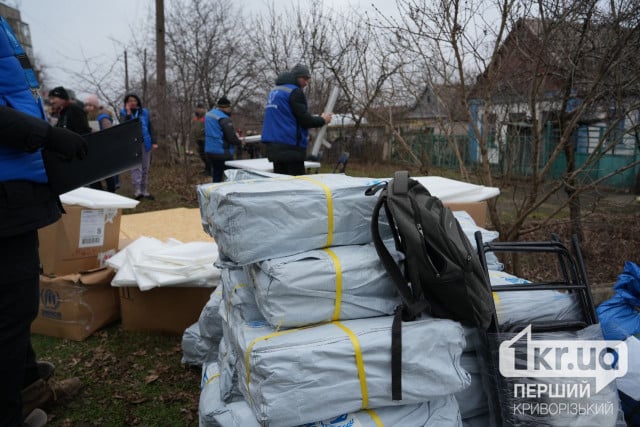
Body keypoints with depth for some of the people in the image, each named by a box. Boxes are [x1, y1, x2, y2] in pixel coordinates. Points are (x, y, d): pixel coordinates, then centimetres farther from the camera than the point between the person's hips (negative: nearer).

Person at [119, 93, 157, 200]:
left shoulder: (145, 112, 9)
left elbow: (150, 128, 11)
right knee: (136, 167, -12)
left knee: (145, 168, 8)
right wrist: (128, 113, -17)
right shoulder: (124, 112, 2)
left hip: (145, 143, 3)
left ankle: (144, 191, 16)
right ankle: (137, 191, -16)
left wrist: (153, 142, 3)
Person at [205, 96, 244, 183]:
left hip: (210, 151, 9)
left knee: (216, 175, 16)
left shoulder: (208, 114, 10)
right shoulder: (224, 119, -19)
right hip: (222, 152, -9)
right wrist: (240, 143, -2)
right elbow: (231, 137, -22)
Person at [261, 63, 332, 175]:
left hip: (274, 145, 9)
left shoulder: (274, 91, 18)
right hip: (290, 146, -9)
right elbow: (304, 120, -13)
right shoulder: (294, 92, -9)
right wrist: (322, 120, 4)